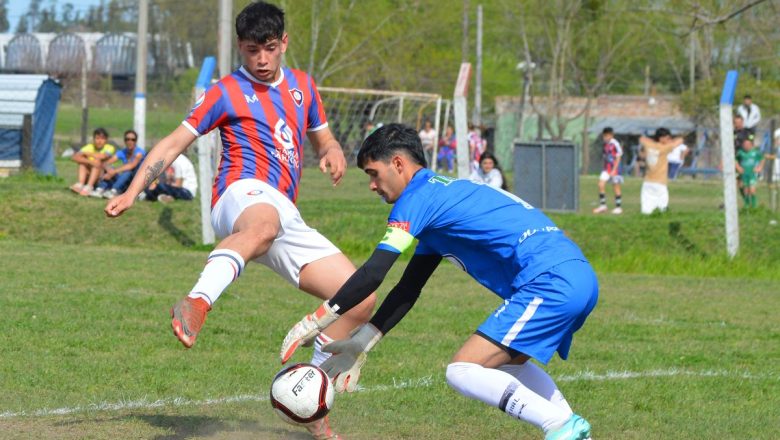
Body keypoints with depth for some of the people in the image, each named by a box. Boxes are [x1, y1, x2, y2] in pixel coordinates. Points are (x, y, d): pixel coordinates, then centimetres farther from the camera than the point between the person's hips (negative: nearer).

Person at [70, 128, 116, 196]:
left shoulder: (110, 148, -8)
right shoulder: (89, 147, -2)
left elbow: (102, 156, -31)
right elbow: (74, 157, -18)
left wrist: (87, 153, -15)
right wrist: (89, 162, -33)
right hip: (88, 178, 3)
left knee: (98, 162, -26)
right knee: (83, 161, -17)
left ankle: (89, 187, -40)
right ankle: (80, 184, -35)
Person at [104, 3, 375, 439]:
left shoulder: (302, 85, 22)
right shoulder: (227, 92, 7)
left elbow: (323, 138, 33)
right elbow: (175, 143, 7)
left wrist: (334, 154, 7)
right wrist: (132, 192, -5)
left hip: (286, 218, 6)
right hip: (245, 193, -6)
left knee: (361, 300, -2)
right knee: (263, 224, -46)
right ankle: (197, 304, -72)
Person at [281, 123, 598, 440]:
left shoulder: (418, 197, -3)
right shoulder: (444, 193, 27)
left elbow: (372, 275, -10)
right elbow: (408, 290, 28)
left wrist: (315, 321, -2)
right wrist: (360, 343, 24)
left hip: (551, 281, -10)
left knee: (462, 372, -10)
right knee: (507, 362, 31)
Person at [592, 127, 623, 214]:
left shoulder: (615, 144, -14)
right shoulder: (606, 144, 8)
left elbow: (618, 158, -13)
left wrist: (614, 170, -17)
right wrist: (604, 167, 16)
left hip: (615, 168, -7)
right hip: (607, 168, 7)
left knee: (616, 187, 2)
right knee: (601, 184, -5)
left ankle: (618, 207, 12)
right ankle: (602, 205, 3)